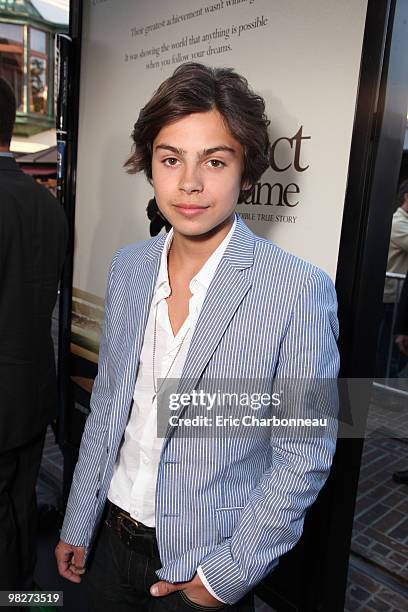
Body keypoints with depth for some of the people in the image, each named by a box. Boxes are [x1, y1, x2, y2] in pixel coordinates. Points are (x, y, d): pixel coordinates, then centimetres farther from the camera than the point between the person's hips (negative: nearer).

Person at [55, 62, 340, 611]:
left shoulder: (299, 289, -20)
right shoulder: (128, 267, -4)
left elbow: (304, 455, -14)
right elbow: (105, 408, 3)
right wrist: (77, 526, 7)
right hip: (109, 540, 5)